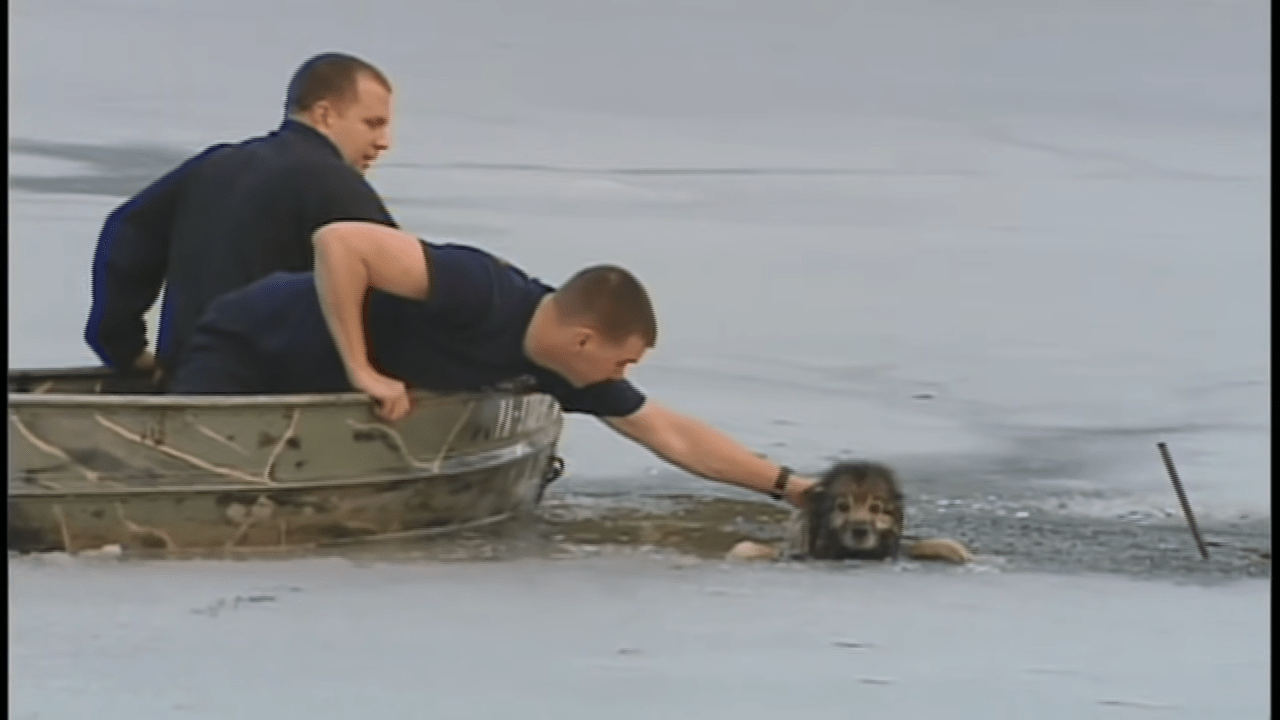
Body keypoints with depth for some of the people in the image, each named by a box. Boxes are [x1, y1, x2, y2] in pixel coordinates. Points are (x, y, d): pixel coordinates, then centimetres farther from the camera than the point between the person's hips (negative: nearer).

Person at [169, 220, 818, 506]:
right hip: (253, 345, -8)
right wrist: (361, 371, -35)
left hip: (312, 391, 8)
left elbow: (673, 435, 1)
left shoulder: (558, 372, -8)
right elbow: (338, 241, -38)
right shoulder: (484, 293, -33)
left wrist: (787, 485, -2)